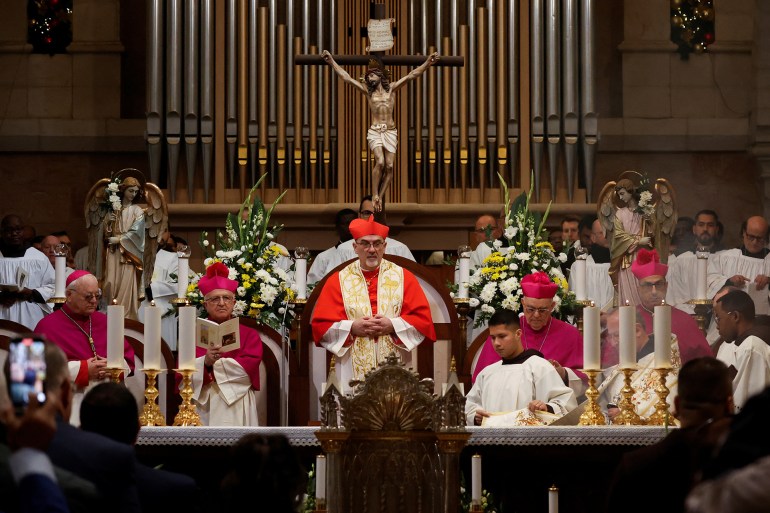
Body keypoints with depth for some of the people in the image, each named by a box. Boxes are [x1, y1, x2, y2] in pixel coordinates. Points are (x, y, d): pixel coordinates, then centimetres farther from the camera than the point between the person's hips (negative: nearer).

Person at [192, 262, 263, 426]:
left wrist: (213, 364, -9)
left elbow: (248, 368, -7)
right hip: (203, 409, 0)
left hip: (237, 409, 0)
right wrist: (205, 362, -20)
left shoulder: (249, 335, 9)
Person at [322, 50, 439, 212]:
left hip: (390, 132, 1)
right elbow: (346, 77, 7)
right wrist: (331, 62, 1)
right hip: (374, 132, -1)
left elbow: (411, 75, 3)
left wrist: (427, 63, -7)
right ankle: (374, 195, -12)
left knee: (389, 166, -8)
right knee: (380, 162, -22)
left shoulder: (391, 88, 10)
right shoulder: (367, 91, 10)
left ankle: (380, 197, 1)